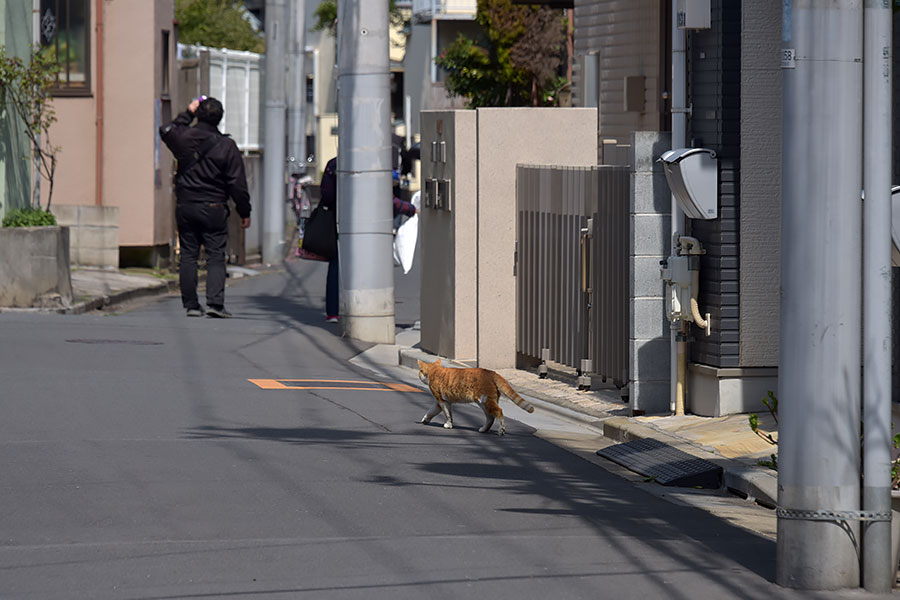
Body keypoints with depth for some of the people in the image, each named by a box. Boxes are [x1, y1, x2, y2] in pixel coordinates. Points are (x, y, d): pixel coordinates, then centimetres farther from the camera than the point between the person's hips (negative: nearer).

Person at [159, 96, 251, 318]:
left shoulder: (183, 137, -1)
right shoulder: (227, 146, -8)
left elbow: (166, 130, 26)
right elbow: (238, 183, -5)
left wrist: (188, 113, 30)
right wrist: (245, 212, 4)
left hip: (185, 206, 3)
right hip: (213, 208, -3)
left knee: (188, 256, 8)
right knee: (216, 257, -2)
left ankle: (191, 304, 9)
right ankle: (215, 302, -14)